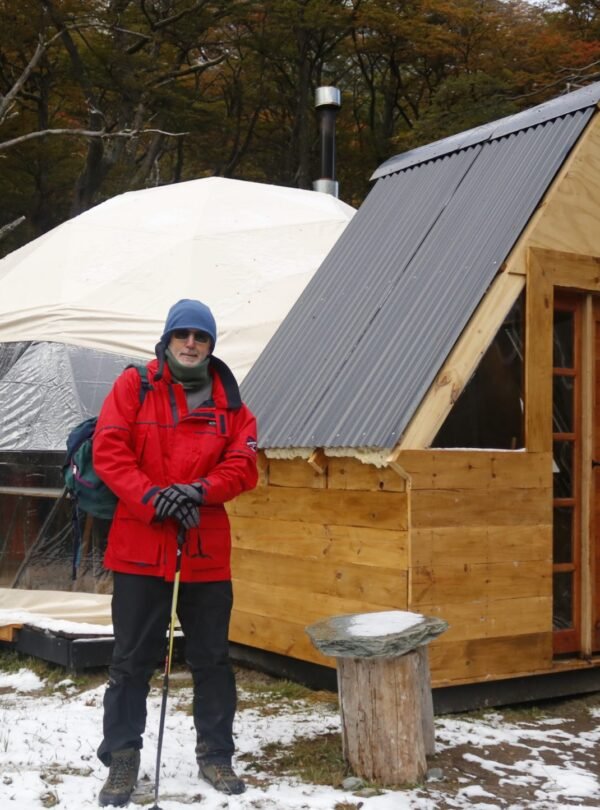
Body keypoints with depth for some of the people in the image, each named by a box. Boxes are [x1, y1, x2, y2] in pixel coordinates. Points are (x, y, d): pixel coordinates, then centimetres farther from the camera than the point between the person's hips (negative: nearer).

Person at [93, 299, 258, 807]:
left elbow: (243, 463, 1)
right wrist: (153, 498, -19)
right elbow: (109, 451, -8)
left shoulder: (228, 400, 7)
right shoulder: (134, 386, 0)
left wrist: (199, 491, -16)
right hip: (139, 547, -2)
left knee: (212, 658, 11)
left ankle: (215, 755, 25)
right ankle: (122, 759, 20)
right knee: (133, 658, 7)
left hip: (206, 550, 2)